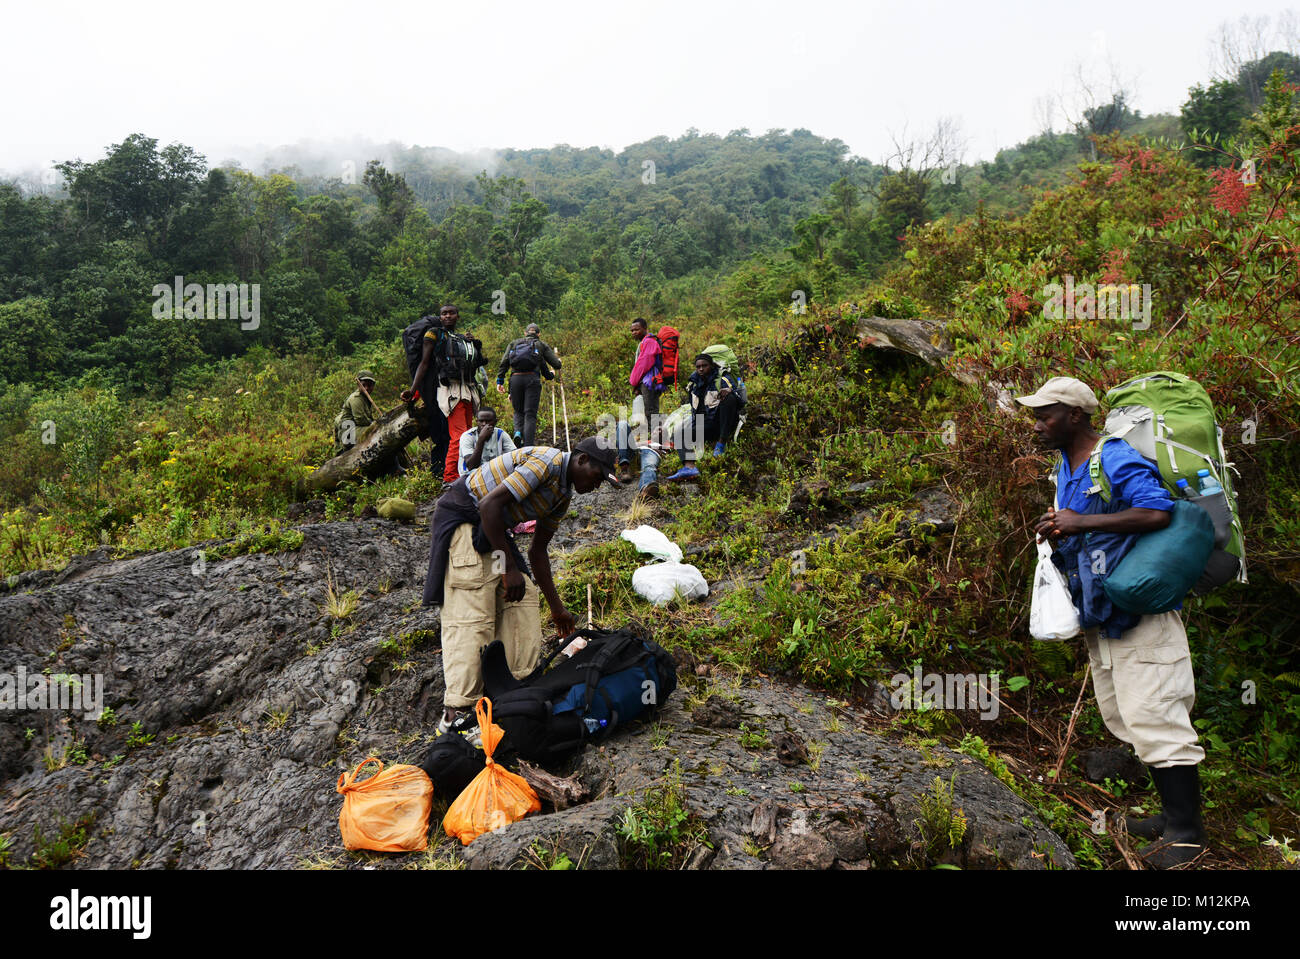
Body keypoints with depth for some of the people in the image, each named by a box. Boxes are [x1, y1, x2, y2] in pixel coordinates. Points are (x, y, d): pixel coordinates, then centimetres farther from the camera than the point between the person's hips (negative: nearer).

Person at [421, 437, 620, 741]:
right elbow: (489, 504, -27)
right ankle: (456, 714, -17)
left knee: (523, 599, 4)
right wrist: (509, 567, -24)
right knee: (471, 616, -16)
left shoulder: (563, 495, 11)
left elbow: (537, 551, 18)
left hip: (491, 529, 10)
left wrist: (557, 608, 20)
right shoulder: (546, 461, -19)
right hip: (462, 519, -10)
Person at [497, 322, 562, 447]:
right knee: (530, 414, -2)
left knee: (518, 411, 18)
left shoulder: (514, 343, 21)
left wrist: (500, 381, 6)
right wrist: (553, 375, 30)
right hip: (532, 379, -2)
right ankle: (528, 446, -12)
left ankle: (518, 432, -9)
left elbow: (504, 362, 8)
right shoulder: (542, 345, 16)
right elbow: (557, 364, 9)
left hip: (515, 379, 2)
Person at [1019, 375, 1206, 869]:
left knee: (1151, 715, -8)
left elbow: (1158, 512, -31)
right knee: (1122, 717, 14)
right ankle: (1175, 812, 26)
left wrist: (1080, 522, -28)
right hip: (1099, 612, 10)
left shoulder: (1117, 460, -16)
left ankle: (1187, 832, 4)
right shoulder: (1066, 468, 14)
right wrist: (1058, 531, 2)